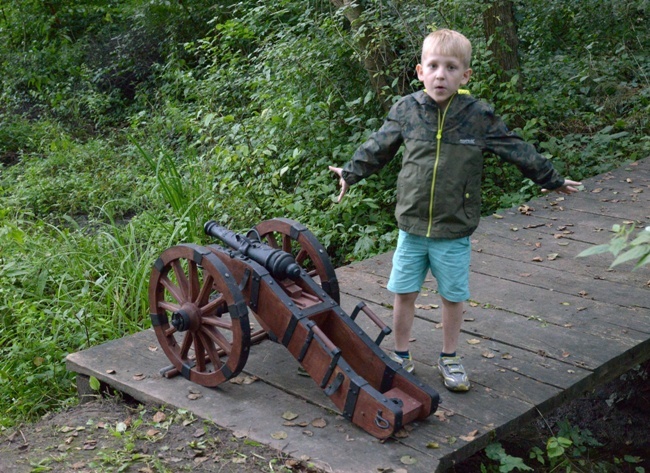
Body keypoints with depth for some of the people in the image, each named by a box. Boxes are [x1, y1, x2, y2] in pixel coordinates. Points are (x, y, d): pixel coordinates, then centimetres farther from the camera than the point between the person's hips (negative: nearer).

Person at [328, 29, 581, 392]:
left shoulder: (479, 116, -8)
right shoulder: (406, 110, -4)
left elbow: (517, 150, 3)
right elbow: (377, 148, 12)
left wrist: (552, 180, 12)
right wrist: (351, 173, 21)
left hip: (454, 230, -1)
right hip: (412, 225, 1)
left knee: (453, 296, 11)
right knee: (404, 293, 8)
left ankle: (450, 358, 31)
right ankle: (401, 356, 27)